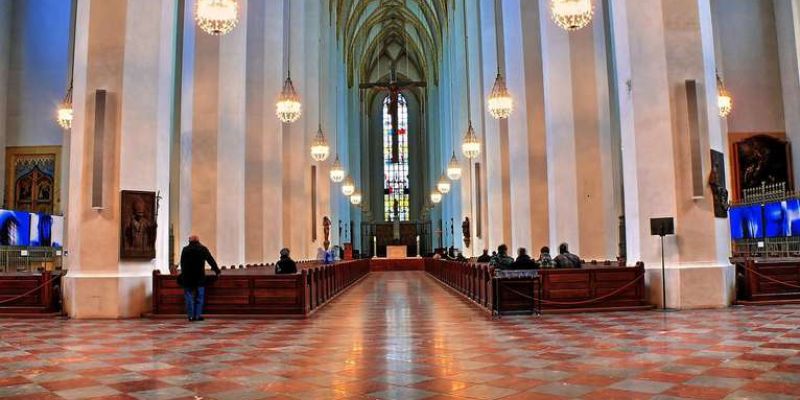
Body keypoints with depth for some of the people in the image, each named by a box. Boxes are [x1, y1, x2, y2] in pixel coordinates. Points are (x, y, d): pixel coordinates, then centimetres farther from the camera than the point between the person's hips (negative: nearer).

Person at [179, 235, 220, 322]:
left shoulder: (185, 249, 3)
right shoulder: (203, 249, 3)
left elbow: (182, 263, 8)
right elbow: (211, 261, 7)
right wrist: (217, 271, 16)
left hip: (187, 277, 1)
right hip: (200, 277, -1)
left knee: (189, 297, 7)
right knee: (199, 297, 6)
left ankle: (191, 316, 6)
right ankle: (198, 315, 4)